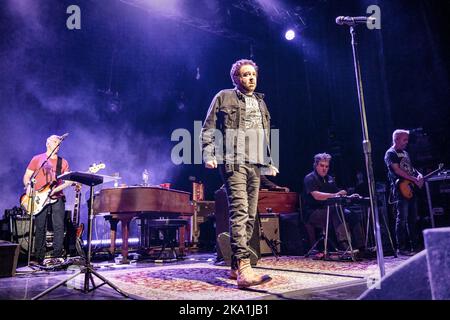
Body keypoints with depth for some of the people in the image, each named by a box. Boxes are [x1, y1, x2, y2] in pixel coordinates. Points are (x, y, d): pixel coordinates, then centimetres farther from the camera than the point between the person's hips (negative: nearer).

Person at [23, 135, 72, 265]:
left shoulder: (63, 162, 12)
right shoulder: (37, 159, 8)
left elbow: (68, 180, 3)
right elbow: (26, 177, 7)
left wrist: (57, 188, -12)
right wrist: (28, 186, -11)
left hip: (57, 198, 2)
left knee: (59, 227, -3)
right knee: (40, 228, 2)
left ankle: (57, 256, 5)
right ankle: (39, 258, 12)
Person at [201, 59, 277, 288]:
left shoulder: (260, 102, 25)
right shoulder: (224, 97, 7)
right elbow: (208, 129, 2)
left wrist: (269, 162, 23)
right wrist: (209, 155, -11)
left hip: (255, 165, 7)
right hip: (233, 162, -7)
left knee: (250, 216, 5)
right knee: (239, 211, -20)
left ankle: (235, 266, 14)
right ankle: (244, 270, -23)